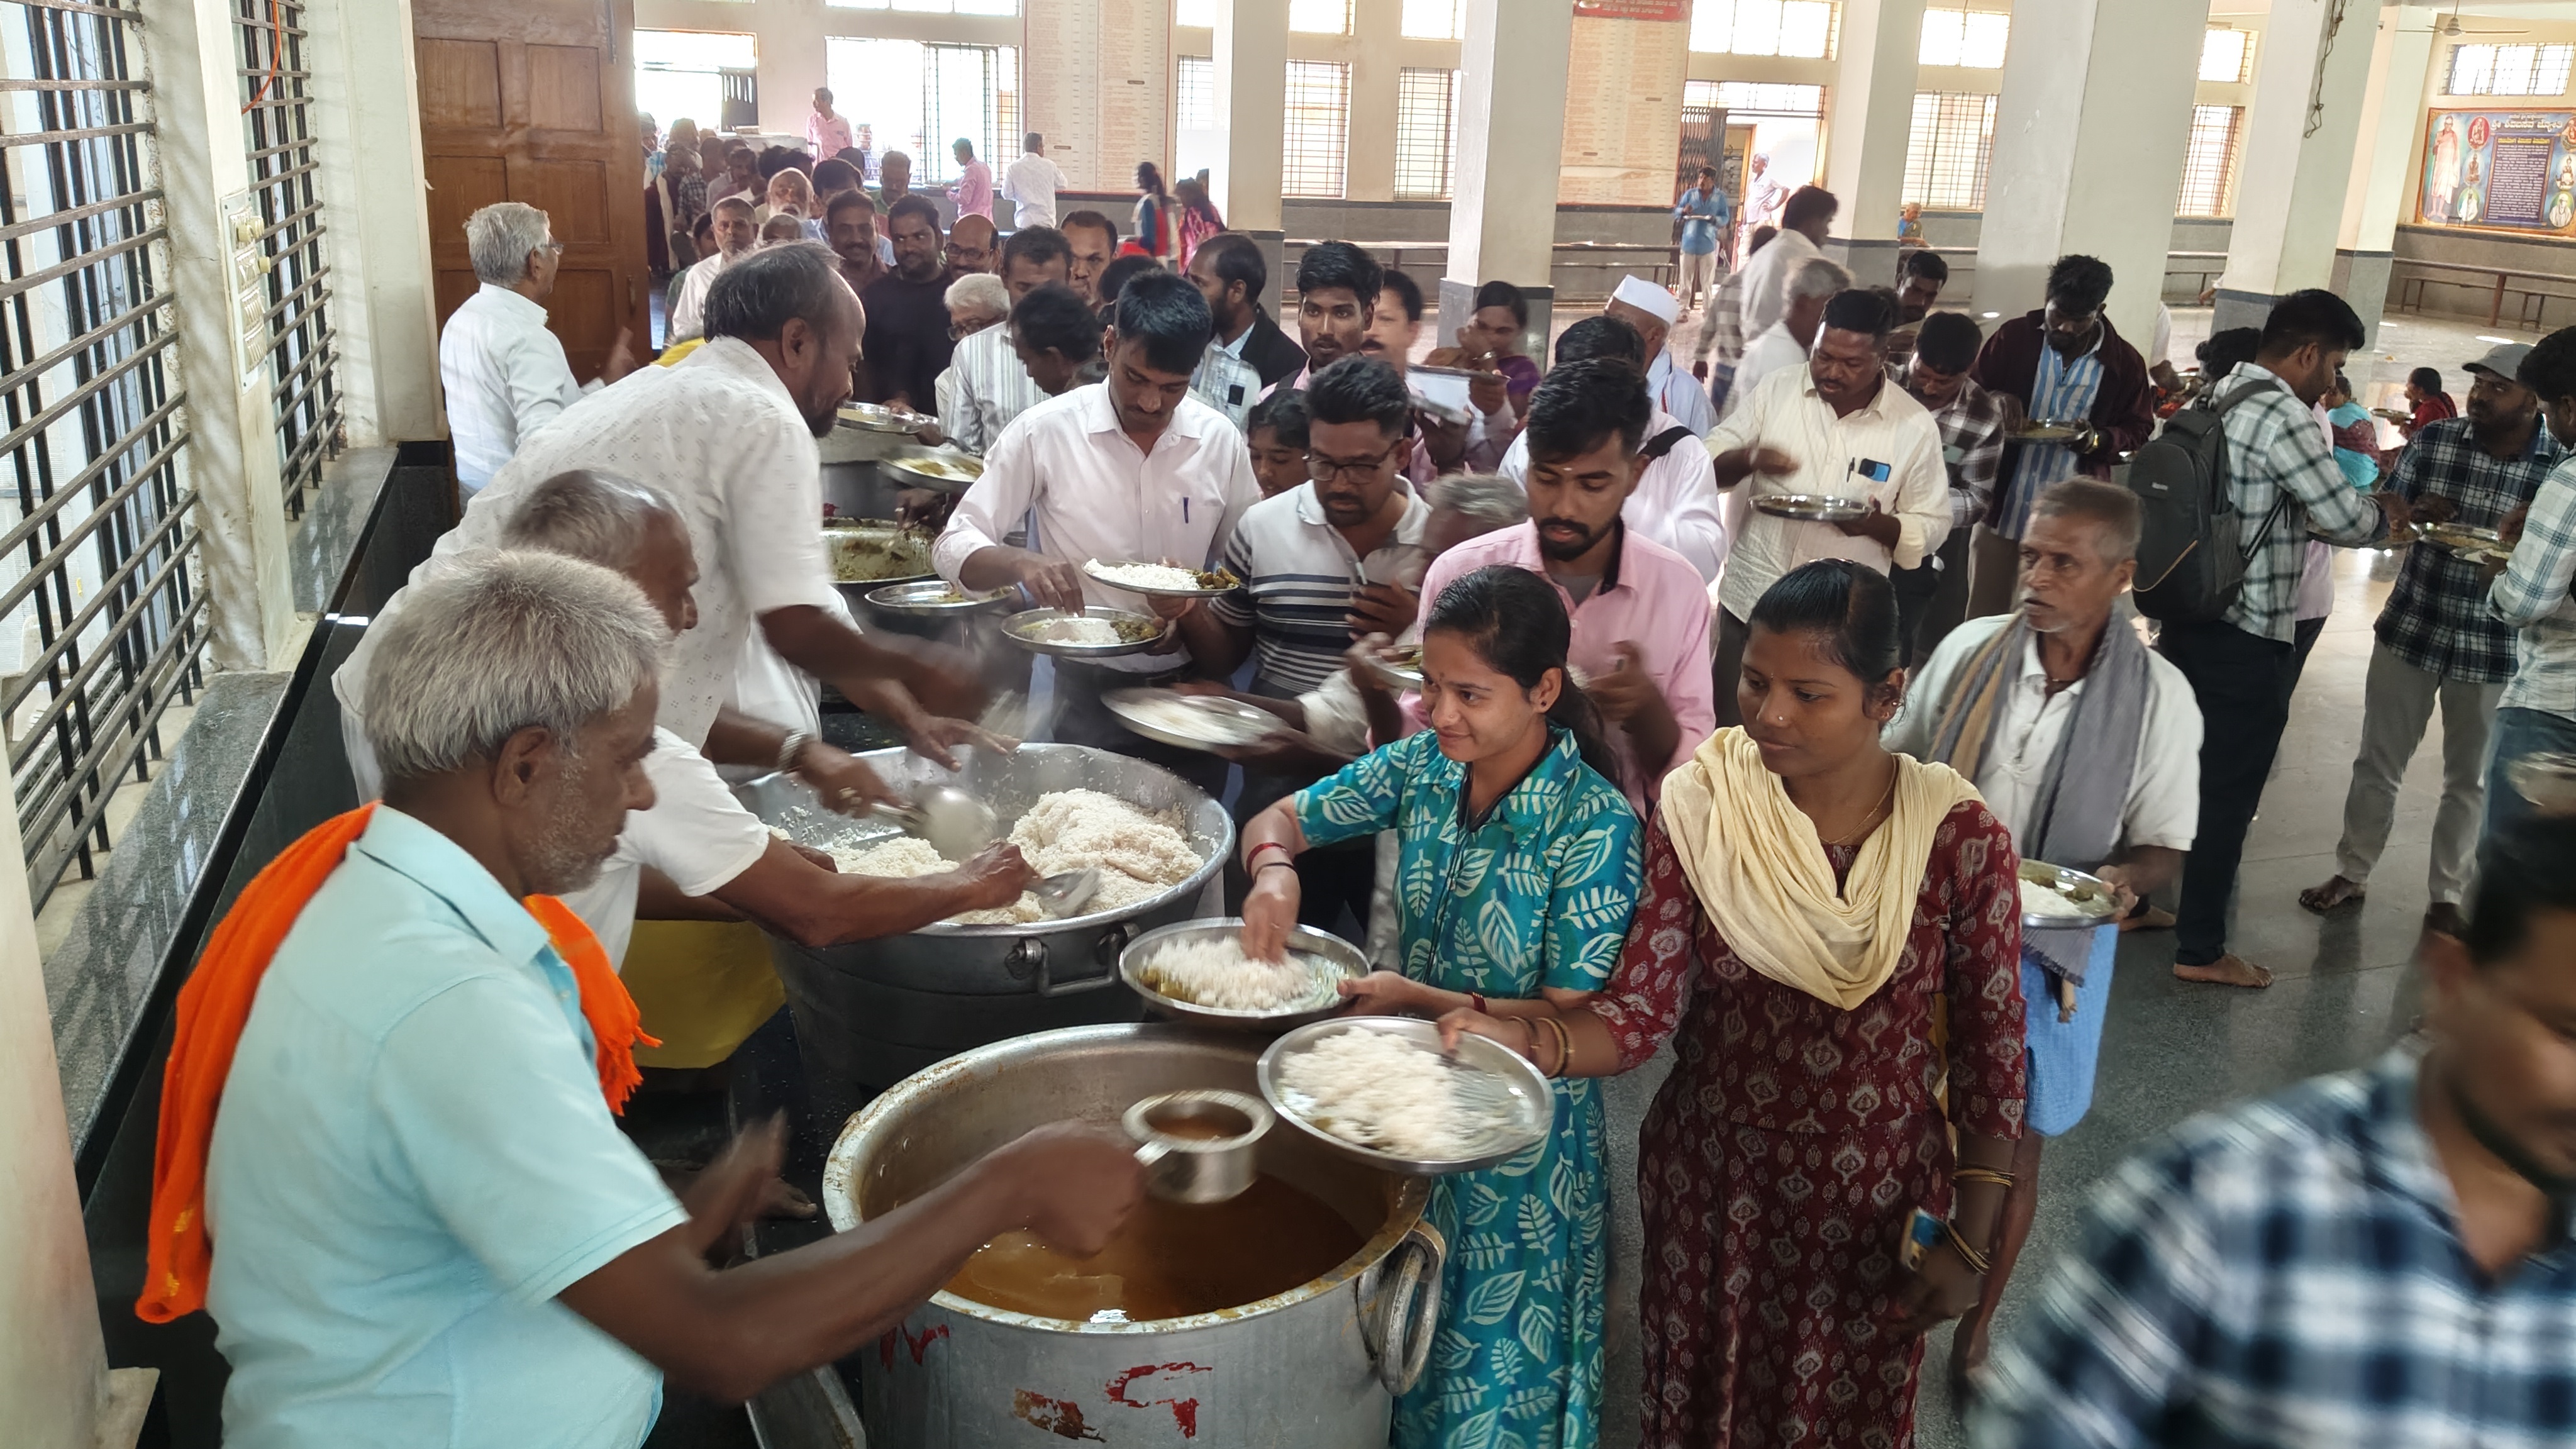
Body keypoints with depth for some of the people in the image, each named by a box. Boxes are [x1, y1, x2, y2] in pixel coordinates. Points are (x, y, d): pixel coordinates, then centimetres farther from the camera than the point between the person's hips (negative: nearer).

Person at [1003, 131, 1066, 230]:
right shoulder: (1049, 166, -2)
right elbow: (1062, 185, 13)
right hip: (1045, 220, 0)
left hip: (1024, 220, 1)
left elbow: (1007, 193, 1)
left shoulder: (1014, 167, -3)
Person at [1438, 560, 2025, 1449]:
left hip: (1879, 1201, 0)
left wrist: (1968, 1243, -5)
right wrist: (1524, 1041, -38)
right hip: (1711, 1177, 1)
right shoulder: (1695, 814, -14)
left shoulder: (1960, 838, -15)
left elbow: (1991, 1051, -7)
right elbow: (1640, 1011, -19)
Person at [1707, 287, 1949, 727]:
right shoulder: (1777, 391, -2)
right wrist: (1748, 458, -19)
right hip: (1749, 600, 2)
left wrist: (1877, 525, -22)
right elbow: (1710, 463, 3)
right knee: (1731, 733, 11)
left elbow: (1931, 526, -1)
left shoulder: (1916, 426, -6)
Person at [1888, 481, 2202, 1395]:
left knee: (2012, 1149, 13)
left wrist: (2122, 881, -24)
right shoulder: (1970, 649, -8)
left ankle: (1975, 1329, 36)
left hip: (2048, 948, -1)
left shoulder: (2158, 698, -12)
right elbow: (1895, 768, 4)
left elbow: (2164, 844, -3)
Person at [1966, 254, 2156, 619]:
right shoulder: (2013, 336, -2)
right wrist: (1995, 400, -17)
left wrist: (2098, 439, -13)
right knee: (1984, 612, 8)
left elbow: (2137, 428, 9)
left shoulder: (2124, 362, -1)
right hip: (2000, 503, 0)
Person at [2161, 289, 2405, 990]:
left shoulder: (2218, 400, 10)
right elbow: (2349, 521, -14)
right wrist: (2389, 510, 6)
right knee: (2228, 792, 1)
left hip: (2189, 619, 9)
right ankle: (2201, 949, 10)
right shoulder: (2283, 418, -18)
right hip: (2246, 640, -9)